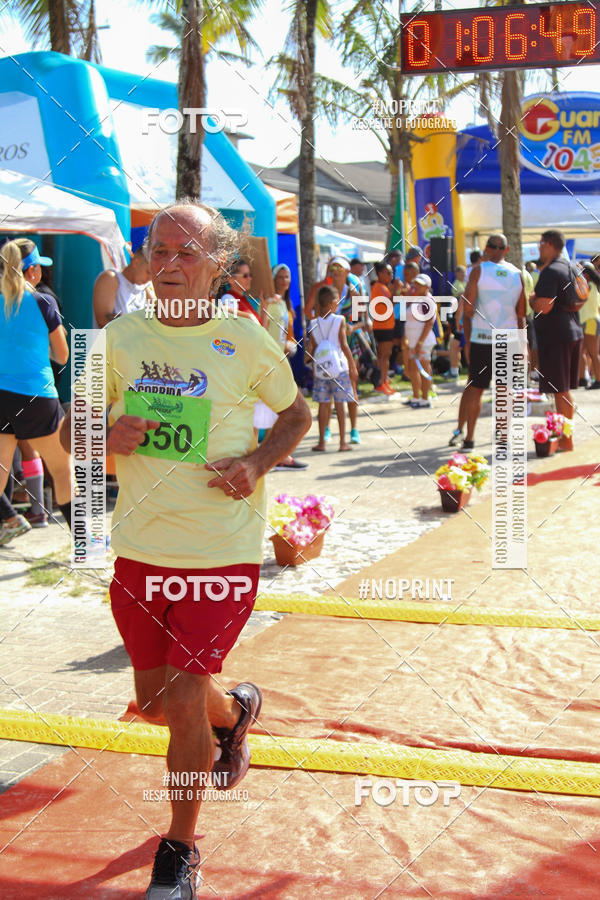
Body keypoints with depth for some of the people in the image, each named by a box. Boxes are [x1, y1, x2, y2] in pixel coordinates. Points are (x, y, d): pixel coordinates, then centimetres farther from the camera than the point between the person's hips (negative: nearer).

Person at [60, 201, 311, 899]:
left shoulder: (244, 338, -6)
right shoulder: (120, 337, 1)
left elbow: (297, 413, 9)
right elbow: (71, 429, 10)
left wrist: (256, 463, -10)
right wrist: (107, 436, -13)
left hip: (222, 550, -3)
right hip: (140, 547, 4)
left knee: (183, 700, -4)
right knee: (153, 700, 14)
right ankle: (235, 711, 50)